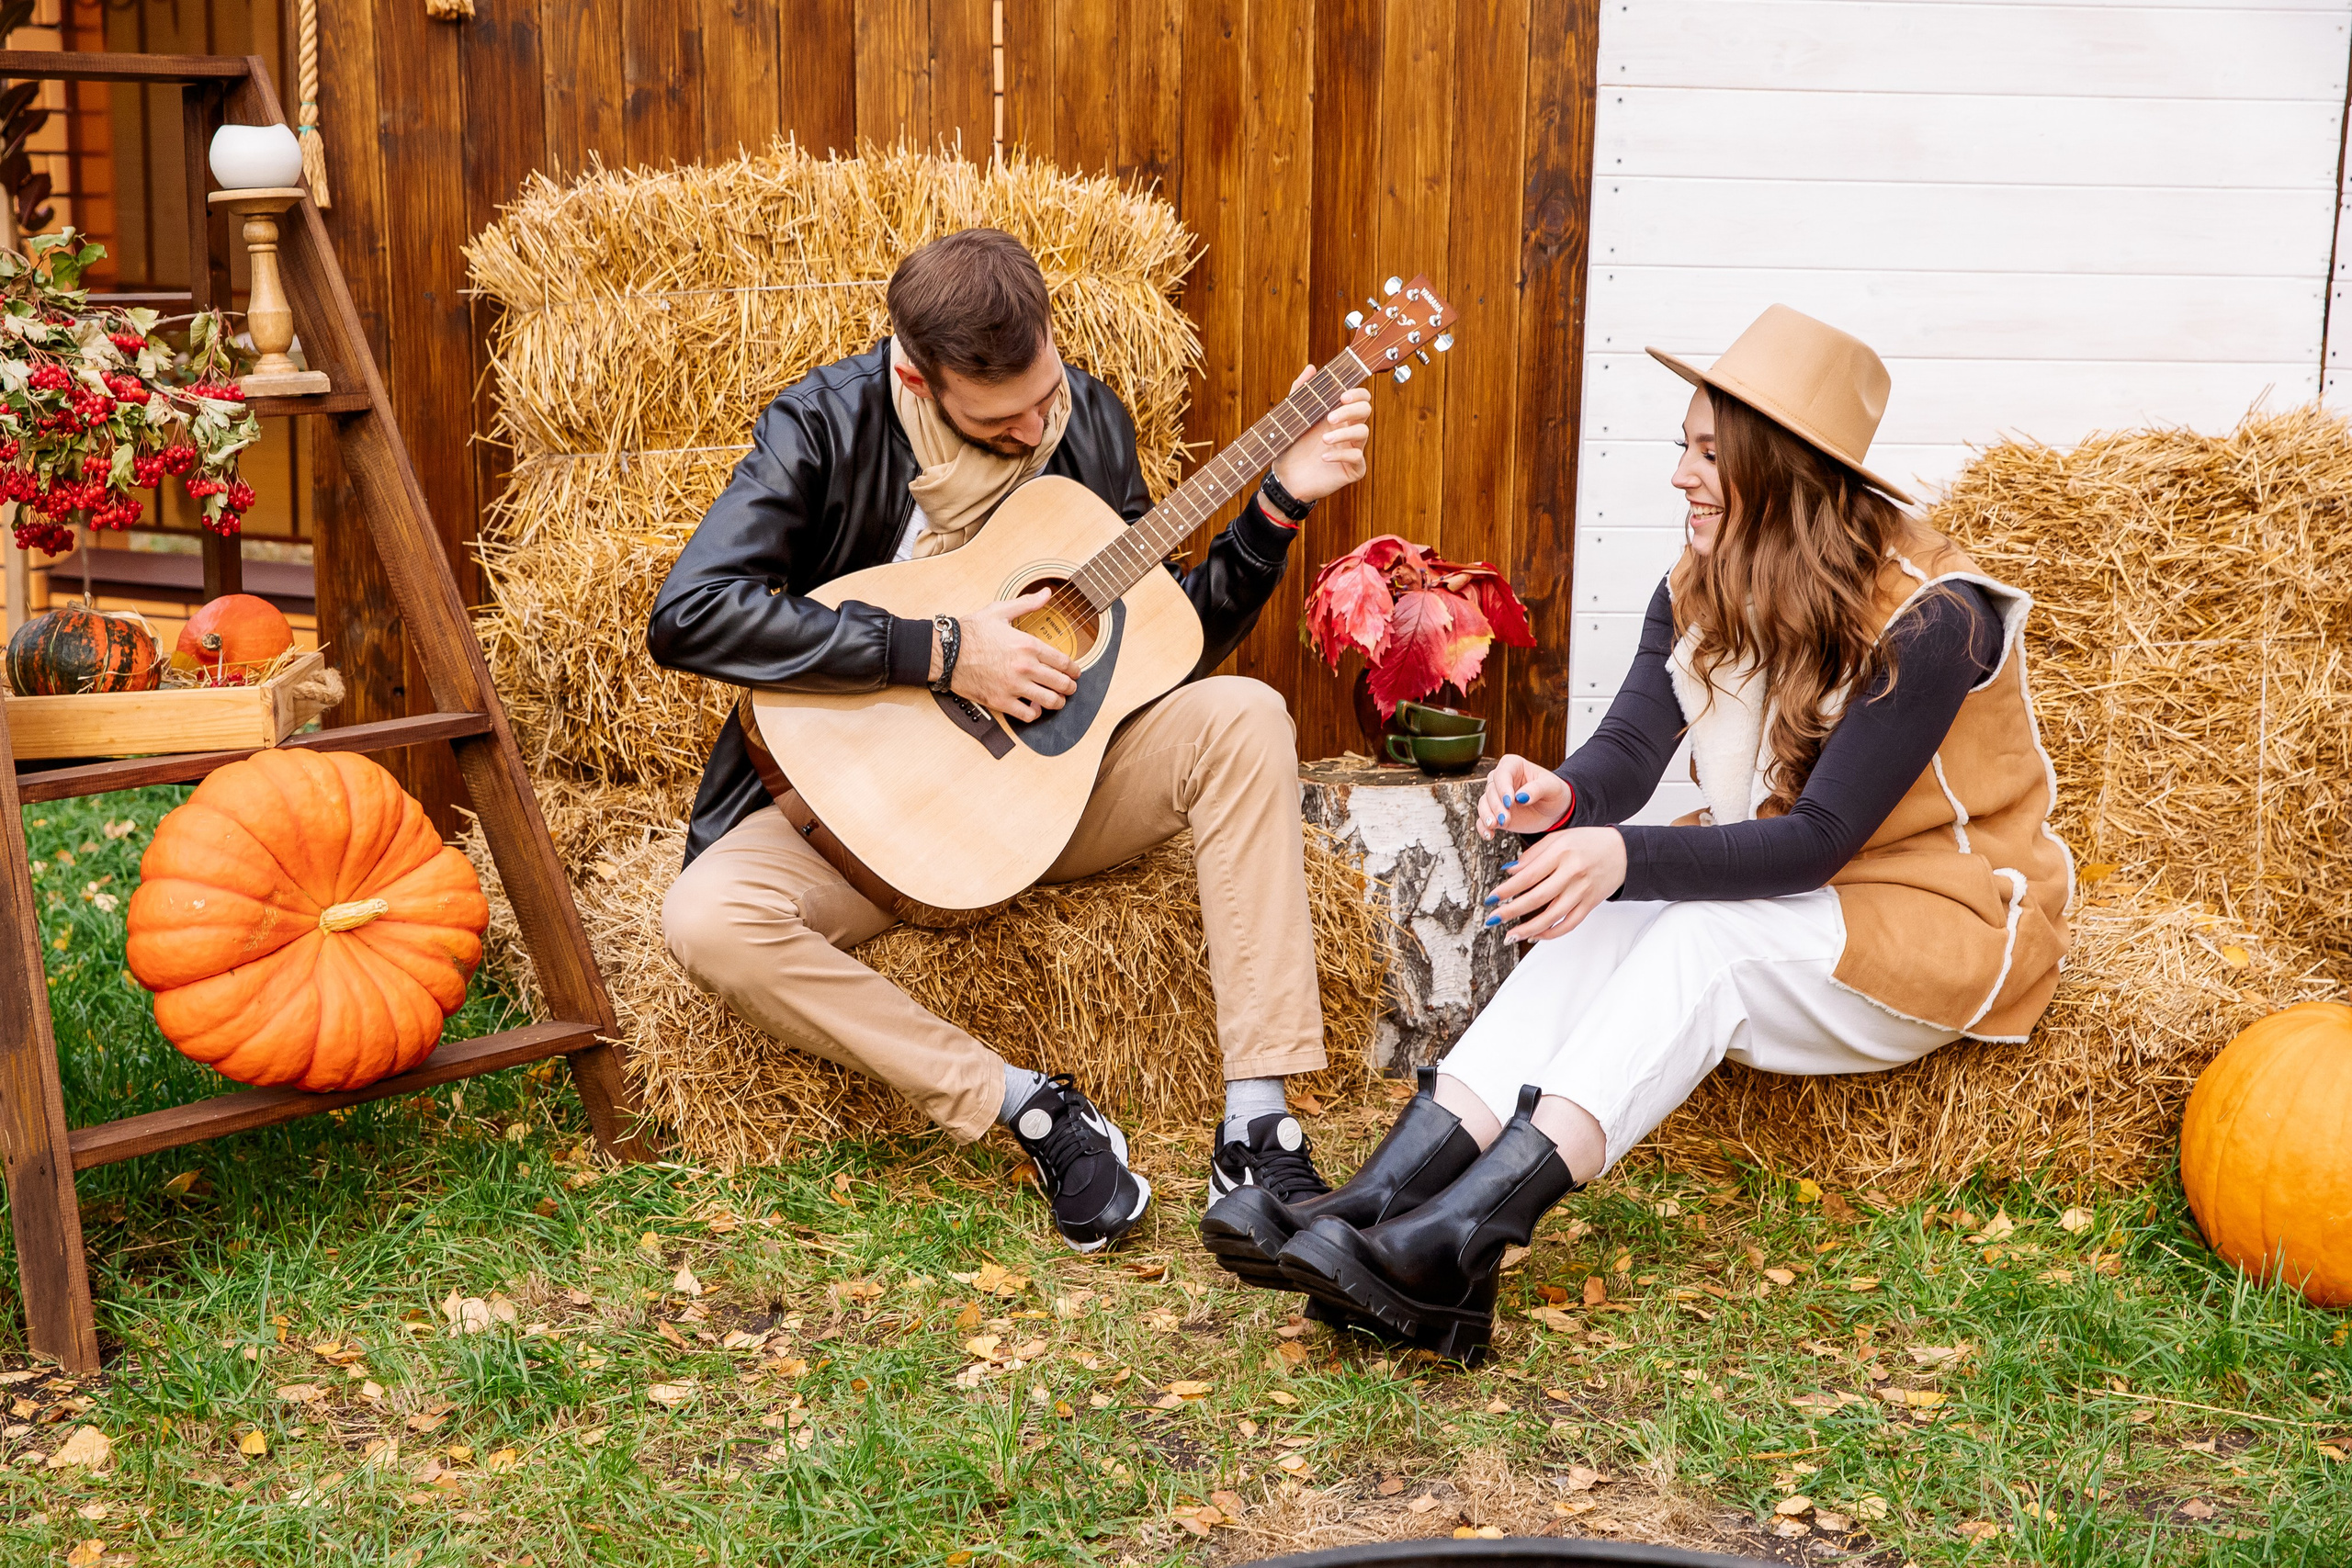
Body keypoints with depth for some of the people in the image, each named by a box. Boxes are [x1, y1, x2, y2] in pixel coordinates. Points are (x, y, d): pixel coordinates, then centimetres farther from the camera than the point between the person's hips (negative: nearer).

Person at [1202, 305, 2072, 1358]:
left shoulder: (1929, 619, -23)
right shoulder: (1702, 591, -1)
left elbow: (1818, 840, -28)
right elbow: (1629, 752, -11)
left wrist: (1627, 857, -41)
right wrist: (1560, 799, -35)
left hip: (1943, 924, -6)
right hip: (1781, 886, 6)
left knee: (1705, 931, -33)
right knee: (1610, 916, -25)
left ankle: (1450, 1246, -46)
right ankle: (1379, 1203, -39)